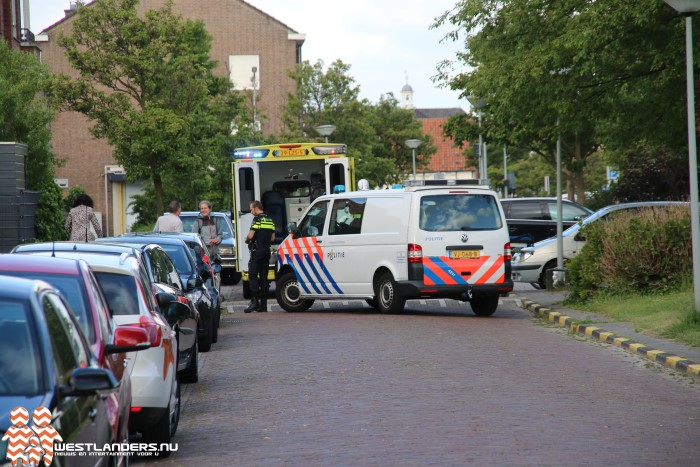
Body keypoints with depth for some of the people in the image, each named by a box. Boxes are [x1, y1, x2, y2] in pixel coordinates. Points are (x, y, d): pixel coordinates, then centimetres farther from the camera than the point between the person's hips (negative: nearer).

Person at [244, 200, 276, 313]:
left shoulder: (257, 219, -10)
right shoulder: (270, 220, 15)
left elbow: (250, 236, -15)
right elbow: (272, 238, 17)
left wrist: (247, 240, 5)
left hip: (257, 251, -8)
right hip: (267, 251, 8)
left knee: (253, 275, -8)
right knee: (264, 276, 9)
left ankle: (255, 300, -20)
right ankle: (263, 304, 8)